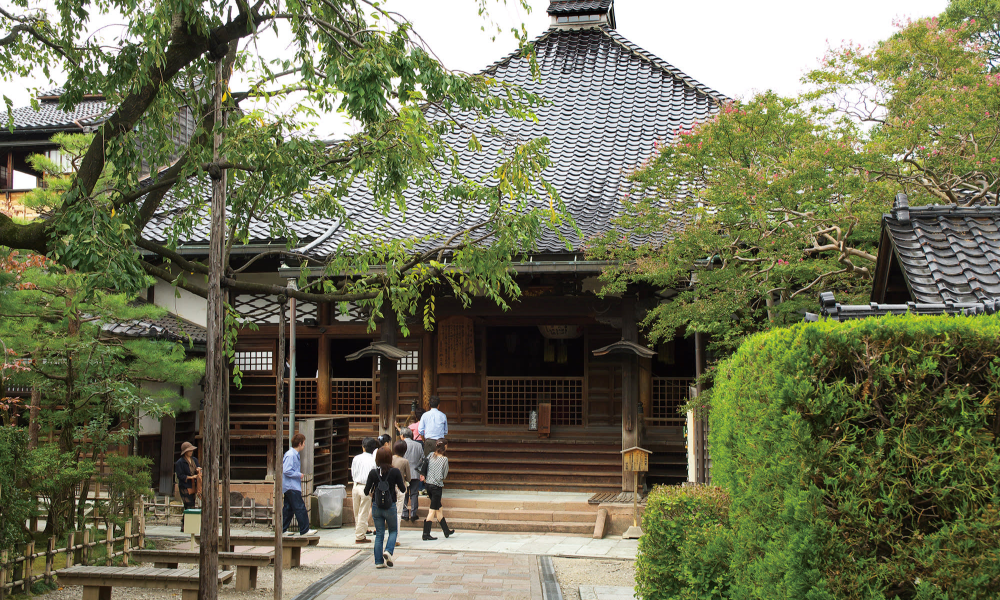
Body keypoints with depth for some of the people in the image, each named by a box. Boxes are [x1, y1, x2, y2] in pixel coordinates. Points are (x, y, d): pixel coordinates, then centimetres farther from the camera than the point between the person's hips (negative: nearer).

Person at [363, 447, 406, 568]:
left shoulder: (373, 473, -5)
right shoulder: (395, 472, -9)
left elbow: (366, 491, -3)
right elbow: (402, 489, -4)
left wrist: (370, 494, 20)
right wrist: (404, 487, 19)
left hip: (376, 507, 2)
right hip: (390, 506, -2)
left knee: (379, 534, 10)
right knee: (393, 530, 18)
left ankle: (379, 562, 9)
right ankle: (388, 551, -6)